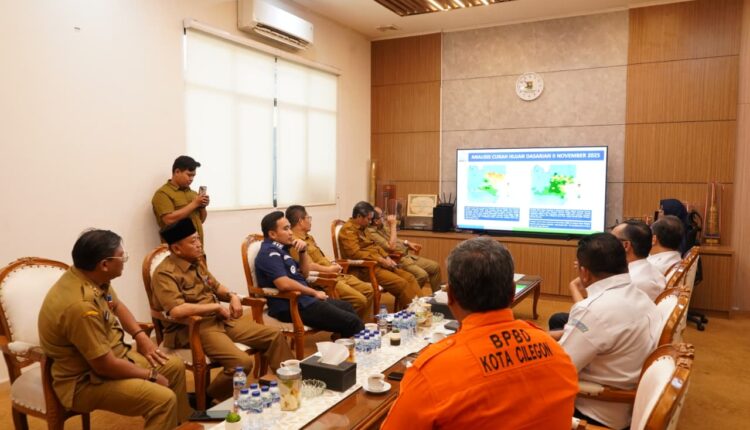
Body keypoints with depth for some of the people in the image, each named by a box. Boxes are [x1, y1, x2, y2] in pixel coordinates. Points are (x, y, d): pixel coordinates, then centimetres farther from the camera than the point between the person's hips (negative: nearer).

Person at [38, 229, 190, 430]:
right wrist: (150, 375, -13)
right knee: (164, 399, -24)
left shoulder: (92, 276, -5)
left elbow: (116, 306, 16)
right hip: (84, 380, -9)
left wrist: (140, 335, 2)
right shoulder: (80, 305, -34)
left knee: (174, 366, 13)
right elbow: (106, 366, -28)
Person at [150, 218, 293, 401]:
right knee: (242, 362, -30)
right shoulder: (165, 273, -16)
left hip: (219, 320, 9)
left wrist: (232, 296, 5)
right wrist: (216, 306, -20)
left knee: (275, 336, 3)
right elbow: (176, 310, -31)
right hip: (191, 329, -9)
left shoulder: (197, 262, 11)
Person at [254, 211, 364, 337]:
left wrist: (303, 251, 2)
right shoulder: (269, 253, -16)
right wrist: (314, 292, -16)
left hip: (303, 299, 11)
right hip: (292, 306, -11)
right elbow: (284, 284, -30)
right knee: (353, 323, -12)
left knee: (347, 307, 23)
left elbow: (304, 272, 21)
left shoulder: (279, 249, 15)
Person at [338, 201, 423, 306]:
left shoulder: (361, 228, 18)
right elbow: (355, 253, -23)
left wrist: (387, 258, 3)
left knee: (409, 277, -3)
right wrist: (380, 260, -21)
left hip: (377, 264, 10)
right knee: (400, 283, -23)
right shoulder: (348, 230, -12)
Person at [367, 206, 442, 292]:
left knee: (435, 267, 5)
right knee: (422, 275, -28)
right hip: (397, 260, -10)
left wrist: (408, 243, 11)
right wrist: (393, 225, -21)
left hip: (407, 255, 10)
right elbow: (391, 247, -28)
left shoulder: (382, 225, 9)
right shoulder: (372, 232, -20)